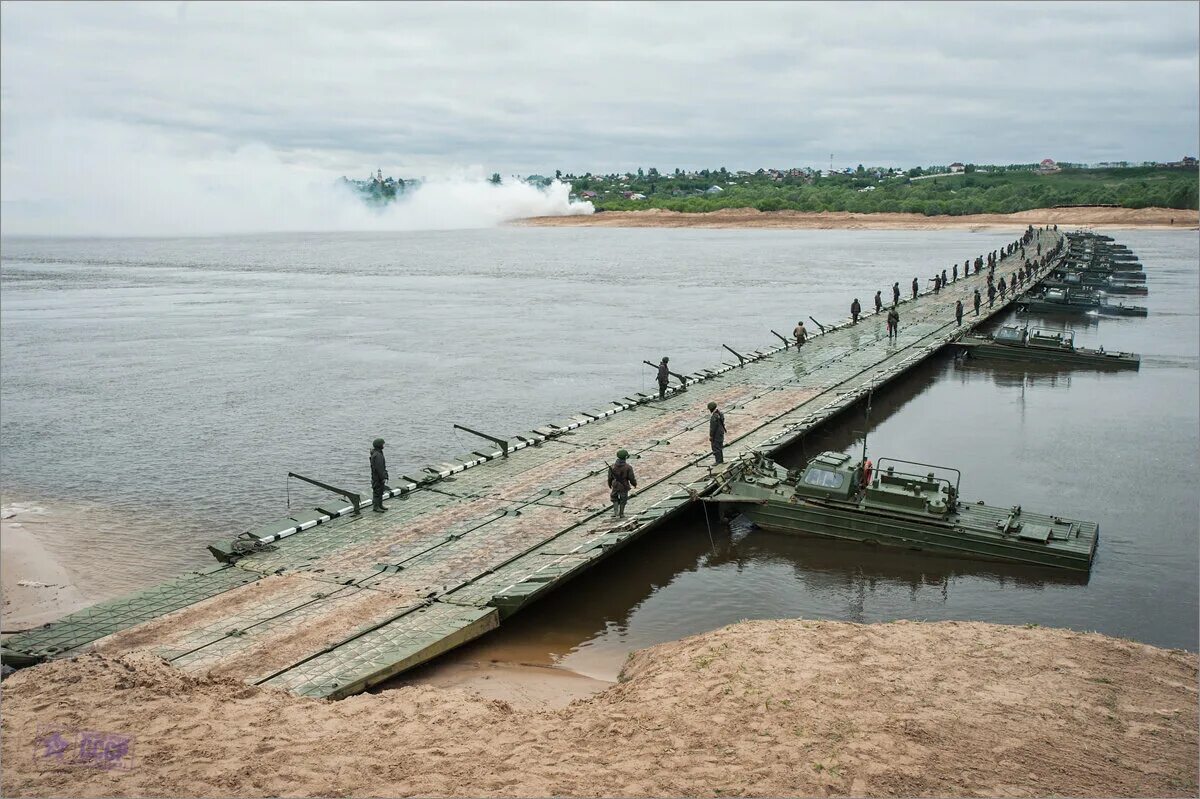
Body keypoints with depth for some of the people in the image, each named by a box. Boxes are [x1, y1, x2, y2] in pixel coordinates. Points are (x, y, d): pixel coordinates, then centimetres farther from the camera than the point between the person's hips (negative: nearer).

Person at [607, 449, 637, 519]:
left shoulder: (613, 467, -10)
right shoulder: (628, 467, -17)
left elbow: (610, 478, -2)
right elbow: (631, 478, -12)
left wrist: (610, 485, 16)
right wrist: (635, 484, 8)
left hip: (615, 486, 2)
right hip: (624, 487, -2)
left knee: (615, 499, 21)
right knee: (623, 500, 17)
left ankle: (615, 512, 7)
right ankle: (621, 514, 25)